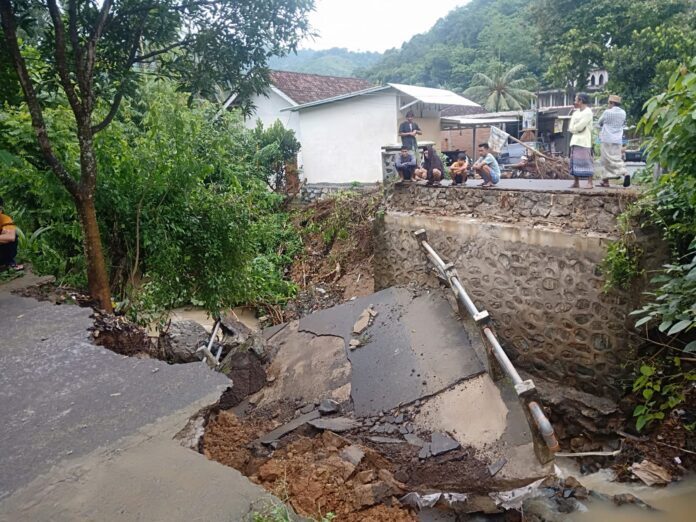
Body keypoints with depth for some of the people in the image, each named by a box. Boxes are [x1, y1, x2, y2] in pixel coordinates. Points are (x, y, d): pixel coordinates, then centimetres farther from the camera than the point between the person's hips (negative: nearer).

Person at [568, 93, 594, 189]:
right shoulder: (576, 112, 17)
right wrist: (575, 129, -8)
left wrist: (573, 128, 1)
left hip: (584, 141, -8)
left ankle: (589, 183, -10)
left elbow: (580, 126, -15)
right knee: (575, 161, 5)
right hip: (575, 140, 8)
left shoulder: (588, 112, -7)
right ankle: (576, 182, 9)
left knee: (586, 161, -10)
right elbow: (571, 128, 10)